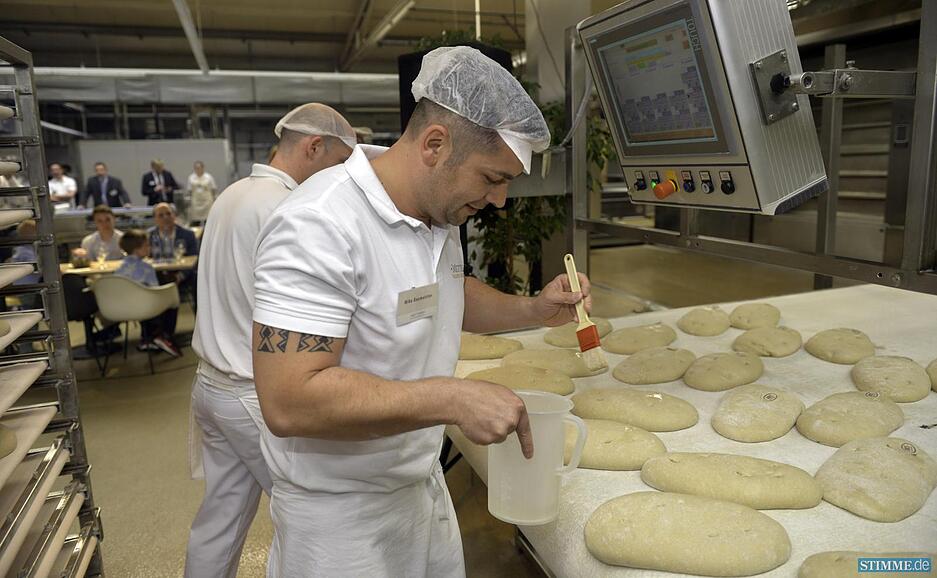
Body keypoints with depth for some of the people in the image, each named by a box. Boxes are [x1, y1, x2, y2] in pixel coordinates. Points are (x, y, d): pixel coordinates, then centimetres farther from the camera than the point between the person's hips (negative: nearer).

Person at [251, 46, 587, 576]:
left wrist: (534, 310, -1)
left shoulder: (441, 210, 0)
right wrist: (452, 399, -32)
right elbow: (288, 402, -31)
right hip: (341, 513, -7)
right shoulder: (319, 228, -28)